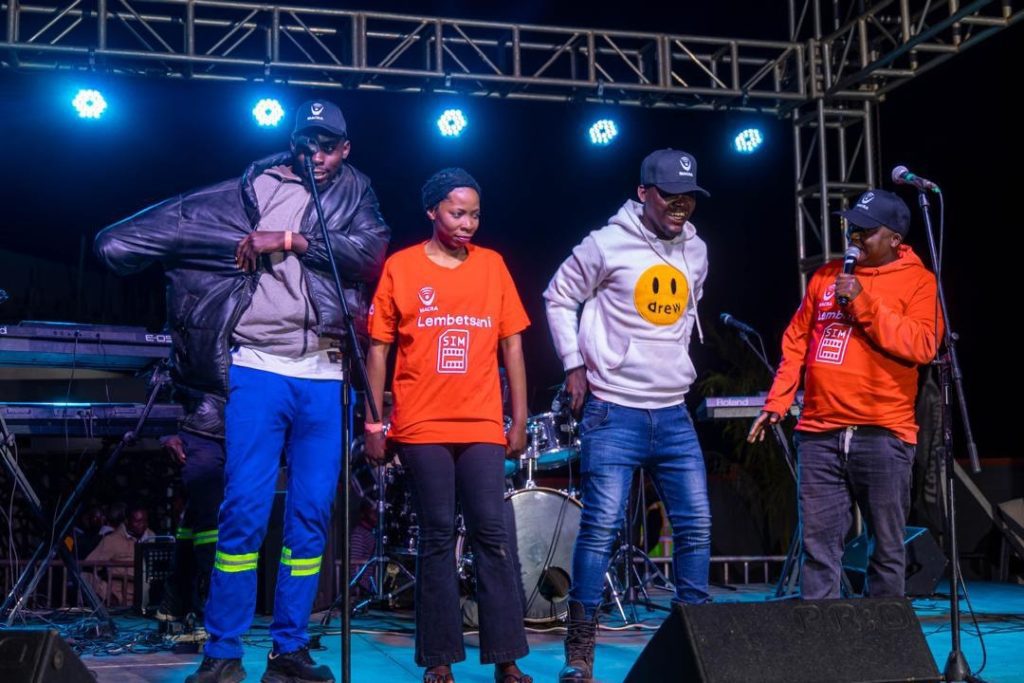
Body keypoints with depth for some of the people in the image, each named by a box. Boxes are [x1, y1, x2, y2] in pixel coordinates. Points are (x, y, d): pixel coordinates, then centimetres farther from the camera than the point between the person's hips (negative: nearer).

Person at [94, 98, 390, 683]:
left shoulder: (356, 195, 14)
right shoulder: (259, 187, 9)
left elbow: (370, 251, -5)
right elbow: (187, 219, 5)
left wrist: (289, 241, -11)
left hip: (326, 376, 2)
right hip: (258, 367, -2)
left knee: (312, 515, 3)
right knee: (245, 509, -8)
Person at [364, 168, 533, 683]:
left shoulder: (492, 265, 8)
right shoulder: (400, 267, 2)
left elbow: (512, 345, 9)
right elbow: (379, 348, 3)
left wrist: (520, 420, 5)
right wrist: (372, 423, -1)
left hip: (484, 427, 2)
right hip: (422, 427, -1)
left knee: (492, 534, -2)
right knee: (437, 538, 2)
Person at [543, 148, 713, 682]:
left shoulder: (696, 251, 10)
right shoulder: (607, 245, -8)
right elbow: (558, 299, 1)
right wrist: (574, 364, -4)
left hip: (674, 414, 6)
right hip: (614, 411, -6)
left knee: (696, 525, 6)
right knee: (601, 527, -8)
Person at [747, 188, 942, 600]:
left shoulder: (919, 281, 2)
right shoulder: (826, 276, 15)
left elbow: (922, 346, -13)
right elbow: (796, 344, 17)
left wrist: (862, 302, -15)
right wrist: (776, 403, 9)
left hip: (882, 435, -3)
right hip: (819, 433, 3)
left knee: (887, 547, 4)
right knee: (818, 544, 2)